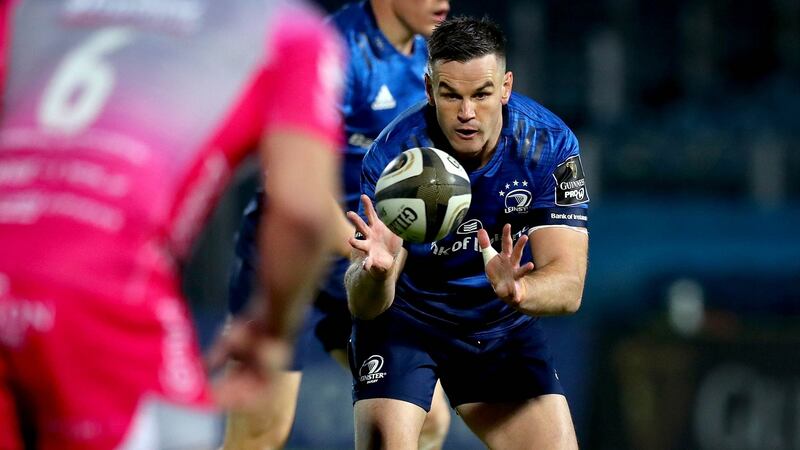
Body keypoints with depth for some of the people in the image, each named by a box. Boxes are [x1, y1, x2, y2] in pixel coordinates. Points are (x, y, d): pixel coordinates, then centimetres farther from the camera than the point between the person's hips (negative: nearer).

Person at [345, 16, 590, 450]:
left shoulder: (549, 143, -20)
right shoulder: (395, 153, -26)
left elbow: (568, 286, -25)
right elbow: (363, 306, -28)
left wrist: (517, 291, -48)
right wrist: (374, 271, -53)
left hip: (503, 324, 3)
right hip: (405, 313, -3)